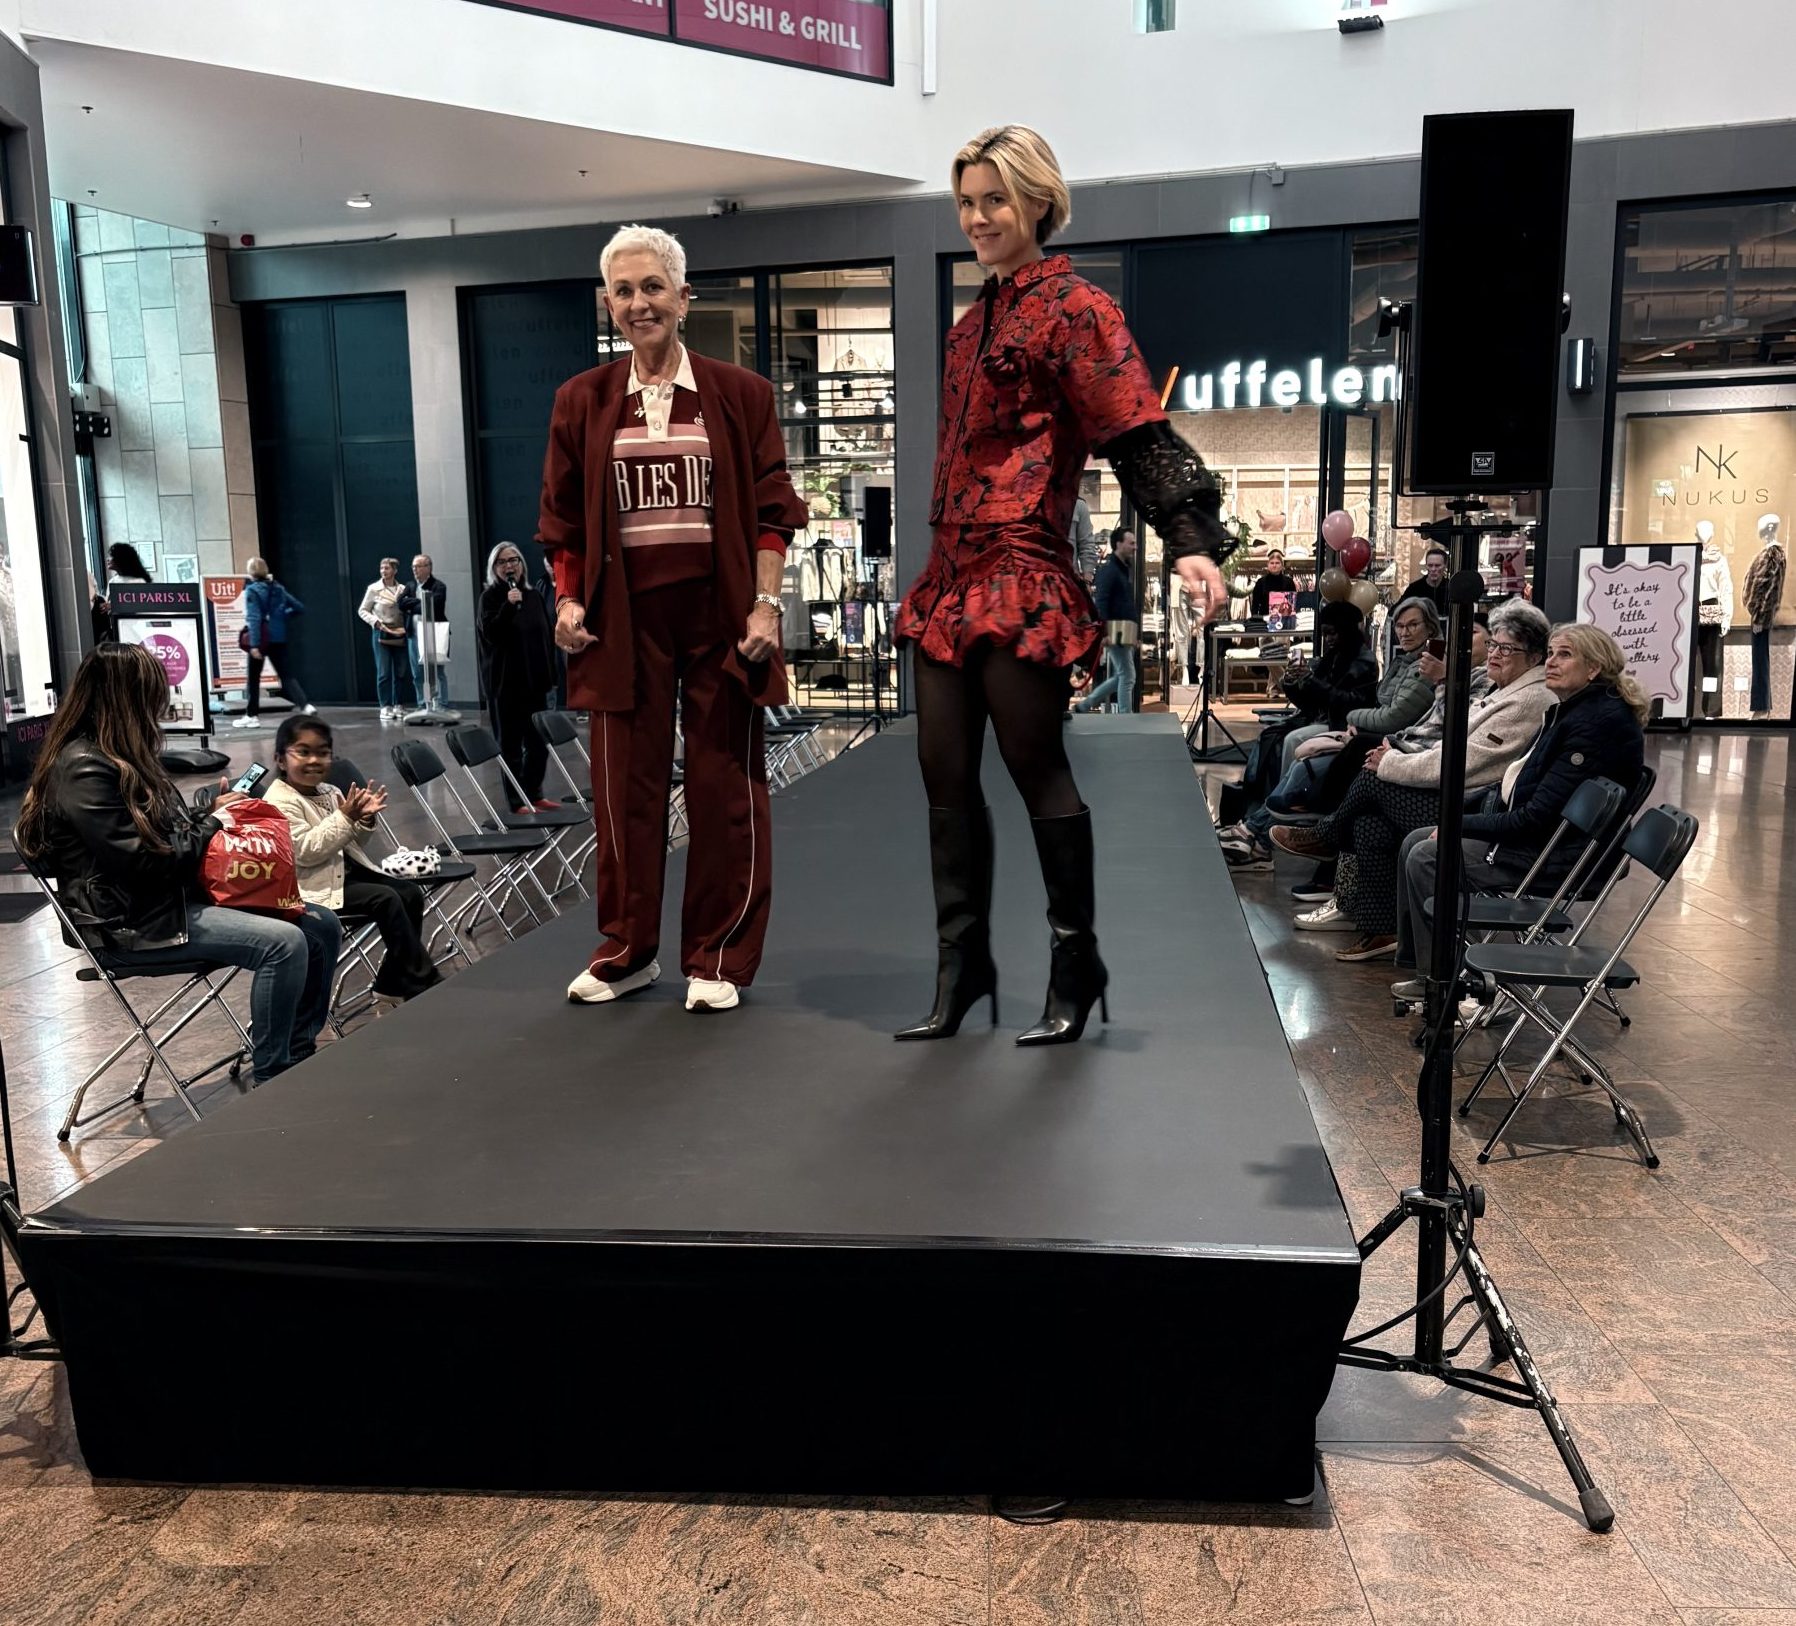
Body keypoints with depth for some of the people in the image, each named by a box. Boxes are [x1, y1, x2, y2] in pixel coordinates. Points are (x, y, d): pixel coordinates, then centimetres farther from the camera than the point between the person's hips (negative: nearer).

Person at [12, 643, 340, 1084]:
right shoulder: (84, 768, -18)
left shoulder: (121, 754, 13)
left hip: (176, 894, 10)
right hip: (133, 921, -10)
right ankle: (271, 1081, -13)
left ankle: (300, 1056, 5)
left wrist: (211, 812, 6)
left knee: (320, 925, -2)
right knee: (283, 944, -27)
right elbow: (141, 858, -22)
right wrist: (211, 826, -9)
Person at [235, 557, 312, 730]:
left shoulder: (252, 590, -9)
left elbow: (254, 618, -17)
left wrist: (254, 644, -19)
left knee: (254, 677, 9)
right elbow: (299, 608, 11)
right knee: (286, 674, 3)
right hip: (278, 638, 5)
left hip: (261, 639, -5)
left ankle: (253, 715, 15)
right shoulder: (278, 588, 8)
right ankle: (305, 705, -18)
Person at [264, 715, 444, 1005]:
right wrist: (344, 817, -24)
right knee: (386, 899, -23)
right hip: (315, 884, -9)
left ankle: (391, 983, 1)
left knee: (410, 892, -4)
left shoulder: (330, 793, 11)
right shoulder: (281, 801, -14)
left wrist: (363, 820, -4)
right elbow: (305, 851, -23)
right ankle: (425, 984, -18)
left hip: (347, 869, 9)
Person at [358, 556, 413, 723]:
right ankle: (385, 706, -2)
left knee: (399, 671, 5)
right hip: (381, 633, -2)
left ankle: (397, 706, 13)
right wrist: (375, 621, -11)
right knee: (383, 672, -6)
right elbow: (362, 610, 4)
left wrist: (407, 627, -7)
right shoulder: (374, 589, 0)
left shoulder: (402, 589, 6)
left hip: (399, 634, 3)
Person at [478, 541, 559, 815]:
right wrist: (508, 605, -29)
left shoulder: (533, 595, 10)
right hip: (505, 683, -5)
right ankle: (517, 802, 7)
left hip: (534, 680, 5)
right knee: (510, 745, 1)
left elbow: (548, 635, 13)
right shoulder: (490, 596, -5)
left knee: (538, 742, 9)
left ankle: (534, 795, 21)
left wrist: (549, 674, 10)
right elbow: (490, 633, -18)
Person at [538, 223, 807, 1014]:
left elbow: (773, 510, 1)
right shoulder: (581, 400, 8)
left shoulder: (740, 393, 4)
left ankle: (720, 958, 15)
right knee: (625, 787, 7)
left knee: (725, 790, 3)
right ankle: (626, 950, 22)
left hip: (720, 613, -1)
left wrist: (766, 604, -8)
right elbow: (563, 519, 11)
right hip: (624, 617, 2)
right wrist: (567, 600, -1)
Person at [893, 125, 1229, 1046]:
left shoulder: (1071, 308, -4)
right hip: (953, 571, 8)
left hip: (1022, 576, -8)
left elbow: (1138, 435, -13)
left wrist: (1190, 541, -25)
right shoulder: (974, 320, 19)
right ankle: (963, 965, 17)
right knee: (946, 777, 6)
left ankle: (1076, 969, 13)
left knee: (1036, 770, -3)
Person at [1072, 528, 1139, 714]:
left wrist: (1135, 634, 23)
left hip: (1126, 632, 10)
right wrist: (1104, 632, -23)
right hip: (1116, 631, -10)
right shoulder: (1109, 569, -8)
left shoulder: (1124, 569, 21)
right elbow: (1101, 602, -17)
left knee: (1120, 677, 12)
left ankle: (1084, 706, 18)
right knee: (1127, 676, -9)